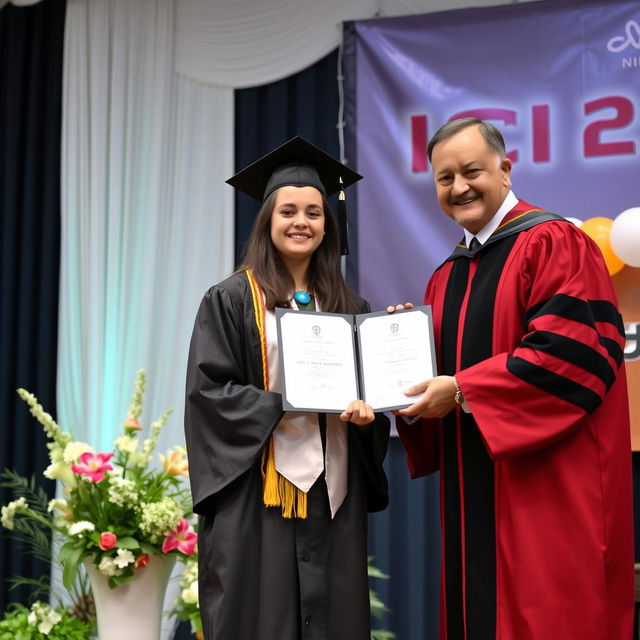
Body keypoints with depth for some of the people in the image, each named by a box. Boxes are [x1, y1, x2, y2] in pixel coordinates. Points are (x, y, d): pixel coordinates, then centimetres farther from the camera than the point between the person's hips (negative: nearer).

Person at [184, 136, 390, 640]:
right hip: (257, 492, -4)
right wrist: (284, 406, -18)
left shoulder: (349, 307, 13)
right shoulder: (231, 299, 0)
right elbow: (208, 390, -7)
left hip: (331, 491, 4)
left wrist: (364, 412, -7)